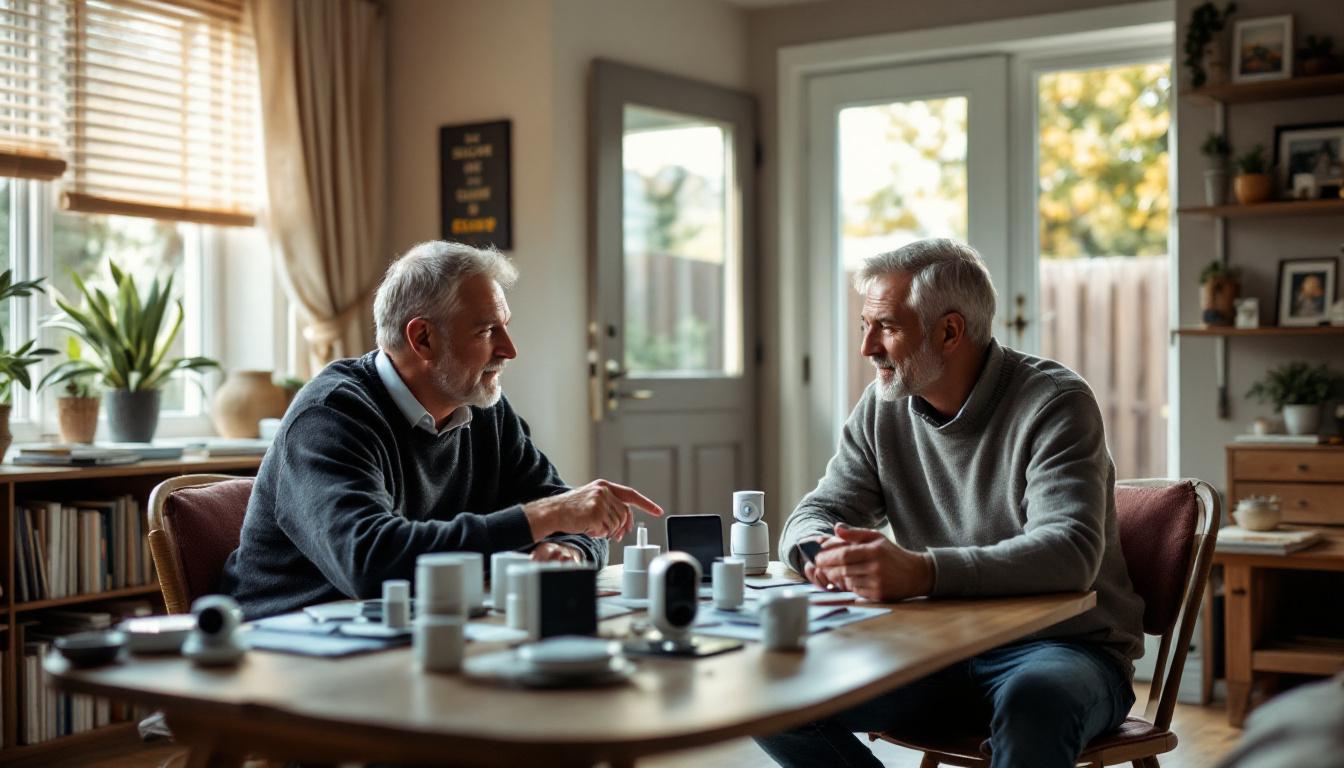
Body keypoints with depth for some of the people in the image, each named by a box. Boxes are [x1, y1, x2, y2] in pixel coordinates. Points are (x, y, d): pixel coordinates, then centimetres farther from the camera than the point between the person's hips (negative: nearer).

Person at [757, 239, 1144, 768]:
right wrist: (823, 550, -22)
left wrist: (923, 572, -43)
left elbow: (1070, 552, -27)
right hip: (940, 652, 5)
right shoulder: (882, 408, 5)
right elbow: (815, 514, 5)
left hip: (1062, 648, -5)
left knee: (1033, 703, -40)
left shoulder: (1053, 402, -13)